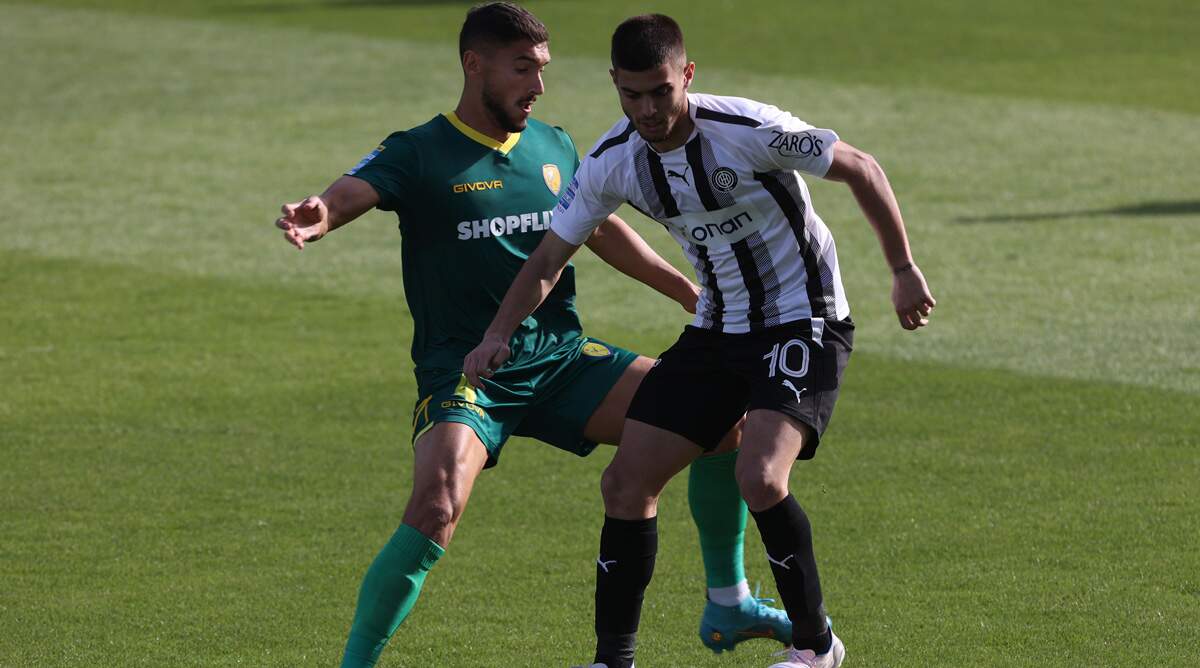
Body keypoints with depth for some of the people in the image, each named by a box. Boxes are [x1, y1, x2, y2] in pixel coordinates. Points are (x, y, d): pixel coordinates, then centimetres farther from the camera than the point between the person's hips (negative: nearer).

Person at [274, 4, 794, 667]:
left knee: (722, 417, -1)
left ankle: (729, 606, 16)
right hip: (463, 378, -6)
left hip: (562, 360, 6)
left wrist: (693, 295, 25)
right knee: (435, 511, -32)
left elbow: (601, 230, 25)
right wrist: (317, 218, -52)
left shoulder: (553, 148, 10)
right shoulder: (418, 154, -8)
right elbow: (353, 191, -27)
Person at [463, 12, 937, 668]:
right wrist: (497, 335, -11)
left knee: (760, 478, -25)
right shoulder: (611, 161, -6)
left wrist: (904, 270, -8)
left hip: (803, 322, -6)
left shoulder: (750, 130, -23)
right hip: (717, 330, 6)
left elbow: (860, 168, -11)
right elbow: (547, 259, 3)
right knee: (626, 483, -1)